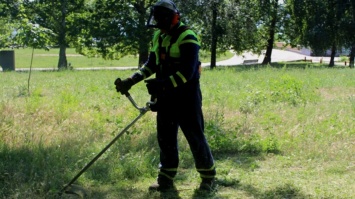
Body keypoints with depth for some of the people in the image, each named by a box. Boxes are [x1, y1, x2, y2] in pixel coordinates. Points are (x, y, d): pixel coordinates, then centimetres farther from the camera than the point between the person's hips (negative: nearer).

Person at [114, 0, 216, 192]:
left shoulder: (187, 38, -17)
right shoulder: (158, 37, 9)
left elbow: (187, 72, -24)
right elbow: (151, 64, 14)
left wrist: (163, 84, -34)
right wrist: (131, 81, 2)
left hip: (186, 95, -8)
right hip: (166, 96, 8)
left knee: (195, 136, 0)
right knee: (166, 137, 10)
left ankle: (208, 176, 15)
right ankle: (166, 179, 19)